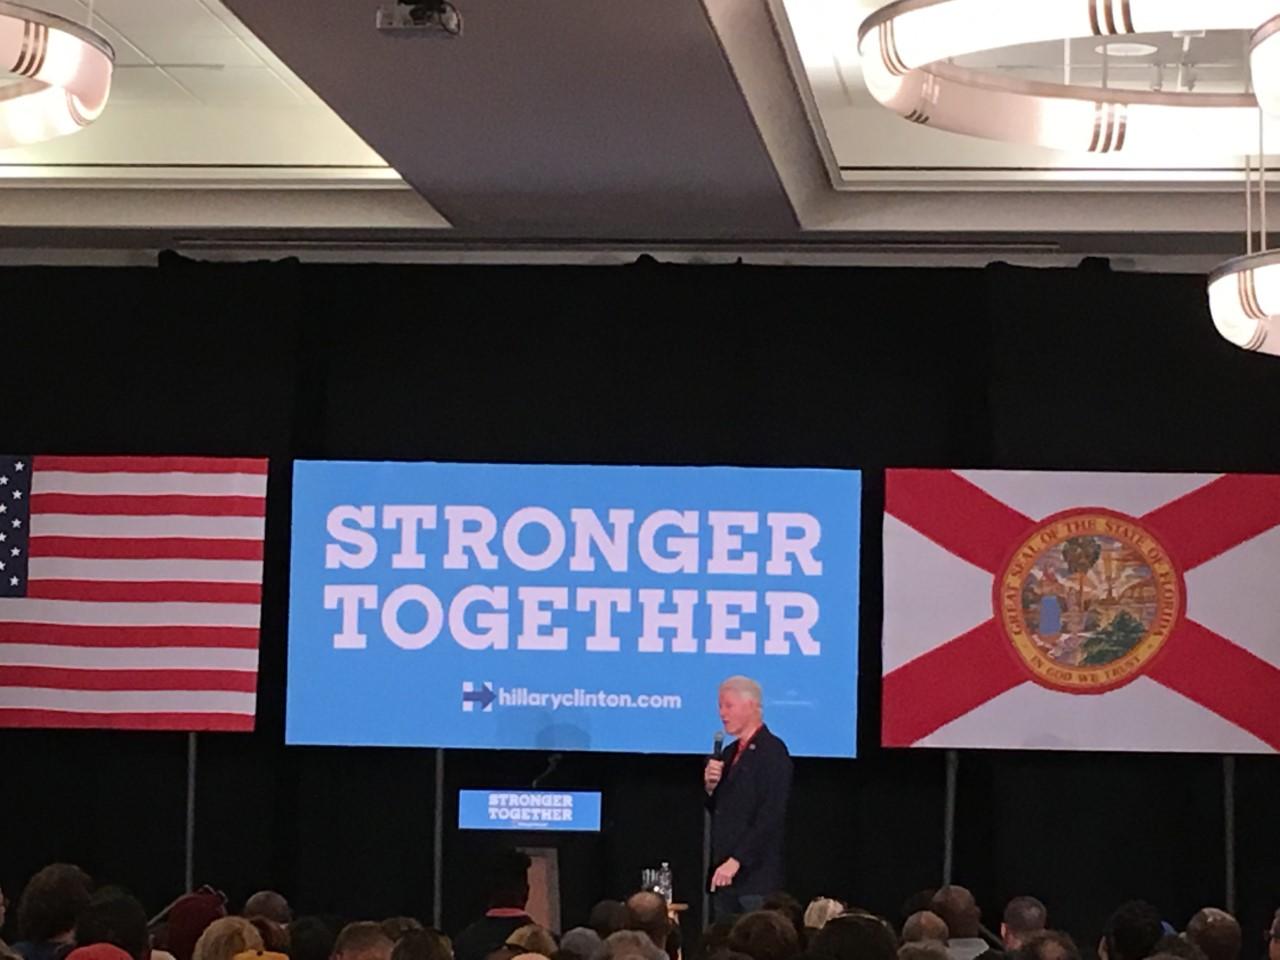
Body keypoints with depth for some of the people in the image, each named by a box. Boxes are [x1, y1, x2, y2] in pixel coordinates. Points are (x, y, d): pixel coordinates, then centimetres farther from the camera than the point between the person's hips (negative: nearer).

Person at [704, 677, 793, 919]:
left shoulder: (772, 751, -9)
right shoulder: (730, 753, 18)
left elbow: (771, 816, -17)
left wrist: (736, 861, -20)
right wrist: (710, 786, 0)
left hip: (755, 873, -8)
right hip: (724, 875, 8)